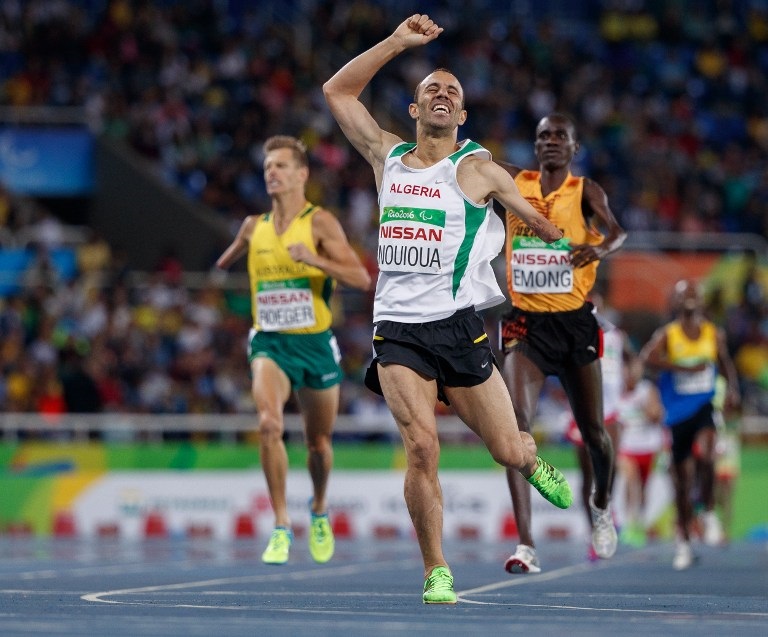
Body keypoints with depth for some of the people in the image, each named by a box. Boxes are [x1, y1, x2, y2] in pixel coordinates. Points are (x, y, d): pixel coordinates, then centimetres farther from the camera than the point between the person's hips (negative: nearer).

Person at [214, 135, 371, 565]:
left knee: (319, 442, 12)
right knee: (270, 422, -26)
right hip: (270, 343, 1)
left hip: (315, 344, -1)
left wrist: (314, 259, -28)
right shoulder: (254, 228, 6)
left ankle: (320, 511, 43)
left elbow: (362, 279, -17)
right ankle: (282, 528, -20)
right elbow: (225, 263, 29)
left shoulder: (320, 223, -6)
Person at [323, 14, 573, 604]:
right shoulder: (388, 156, 11)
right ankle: (437, 573, -7)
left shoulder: (477, 169, 0)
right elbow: (338, 90, 16)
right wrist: (399, 41, 10)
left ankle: (532, 461, 42)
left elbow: (538, 220, 11)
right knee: (422, 446, -17)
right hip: (397, 330, 2)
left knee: (508, 450, 2)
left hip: (459, 327, -2)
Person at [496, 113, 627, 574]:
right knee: (517, 421, -19)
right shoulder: (513, 181, 6)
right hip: (525, 323, 1)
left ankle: (602, 504, 43)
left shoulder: (585, 190, -2)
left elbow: (617, 231, -18)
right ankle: (526, 544, -23)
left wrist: (601, 247, -40)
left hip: (575, 323, -1)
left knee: (593, 430, 9)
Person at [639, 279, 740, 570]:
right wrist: (686, 368, -26)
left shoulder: (714, 333, 7)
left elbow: (726, 363, 20)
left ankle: (709, 512, -10)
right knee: (681, 480, 5)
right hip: (678, 412, 0)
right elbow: (647, 358, -19)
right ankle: (683, 543, 17)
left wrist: (732, 388, 0)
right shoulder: (667, 334, -1)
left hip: (705, 406, 0)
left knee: (704, 454, -31)